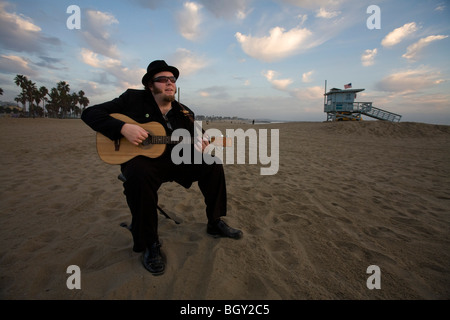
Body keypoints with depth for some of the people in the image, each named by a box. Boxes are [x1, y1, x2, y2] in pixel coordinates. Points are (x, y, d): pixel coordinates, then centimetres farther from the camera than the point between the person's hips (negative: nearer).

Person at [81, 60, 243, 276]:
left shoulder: (185, 114, 8)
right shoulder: (133, 99, -3)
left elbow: (189, 146, 10)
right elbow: (90, 113, -7)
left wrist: (197, 149, -16)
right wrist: (123, 128, -24)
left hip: (175, 161, 5)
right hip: (141, 160, -4)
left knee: (213, 165, -9)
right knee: (139, 174, -39)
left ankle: (215, 223, 6)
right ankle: (149, 244, -21)